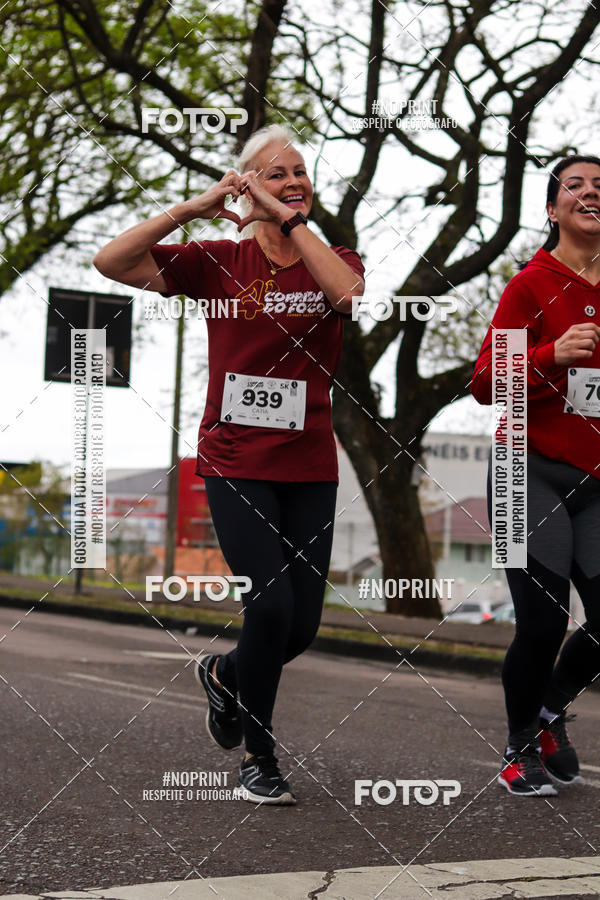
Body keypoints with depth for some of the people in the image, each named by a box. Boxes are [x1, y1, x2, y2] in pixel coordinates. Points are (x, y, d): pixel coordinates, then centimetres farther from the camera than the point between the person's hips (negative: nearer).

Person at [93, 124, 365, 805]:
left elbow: (349, 292, -20)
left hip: (310, 470, 3)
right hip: (236, 464, -3)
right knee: (271, 607, -14)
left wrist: (289, 218, -20)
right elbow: (111, 263, -8)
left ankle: (225, 674, 37)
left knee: (303, 625, 2)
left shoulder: (332, 260, 6)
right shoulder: (219, 262, 1)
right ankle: (259, 760, 7)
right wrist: (195, 208, -13)